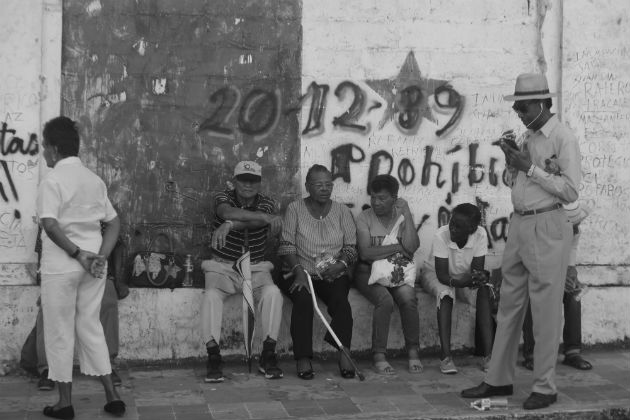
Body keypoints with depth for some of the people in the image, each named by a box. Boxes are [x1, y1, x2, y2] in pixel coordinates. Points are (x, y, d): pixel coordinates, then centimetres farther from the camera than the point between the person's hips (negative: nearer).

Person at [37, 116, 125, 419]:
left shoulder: (53, 180, -10)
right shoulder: (95, 180, 10)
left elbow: (50, 225, -22)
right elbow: (114, 223, 8)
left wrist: (77, 253, -17)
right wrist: (101, 256, -1)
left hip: (61, 266, -6)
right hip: (92, 264, 6)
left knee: (59, 332, 5)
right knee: (90, 327, 15)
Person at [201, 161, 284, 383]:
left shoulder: (267, 203, 2)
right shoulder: (223, 198, -2)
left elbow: (254, 222, -22)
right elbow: (228, 212, -28)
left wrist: (230, 225, -41)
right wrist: (266, 217, -40)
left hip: (256, 269, 1)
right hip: (222, 268, -1)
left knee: (273, 293, -29)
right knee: (211, 296, -31)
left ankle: (268, 355, -18)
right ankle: (214, 359, -25)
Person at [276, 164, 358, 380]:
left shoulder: (342, 211, 9)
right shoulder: (294, 209, 4)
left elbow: (351, 247, 6)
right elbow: (286, 246, -2)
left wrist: (341, 265, -15)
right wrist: (299, 271, -18)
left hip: (333, 276, 2)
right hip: (301, 273, -1)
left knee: (341, 301, -30)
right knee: (303, 301, -31)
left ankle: (343, 354, -30)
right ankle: (303, 358, -29)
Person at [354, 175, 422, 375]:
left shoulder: (402, 216, 6)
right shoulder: (365, 218, 0)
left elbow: (411, 247, -12)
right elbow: (365, 252, -14)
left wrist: (406, 213, -10)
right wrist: (397, 248, -12)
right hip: (370, 270, -2)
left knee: (408, 298, -28)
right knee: (385, 300, -31)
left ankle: (413, 351, -14)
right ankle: (379, 356, -21)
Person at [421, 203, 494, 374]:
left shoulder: (480, 235, -21)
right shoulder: (441, 235, -29)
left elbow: (477, 269, -21)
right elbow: (442, 274, -29)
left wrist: (479, 278, -45)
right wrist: (458, 281, -48)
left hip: (464, 277, 2)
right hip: (435, 275, -2)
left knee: (484, 291, -27)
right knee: (445, 293, -35)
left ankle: (488, 354, -29)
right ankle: (445, 356, -36)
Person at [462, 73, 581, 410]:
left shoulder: (563, 138, -9)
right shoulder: (526, 137, 14)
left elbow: (571, 192, -15)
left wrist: (531, 168, -15)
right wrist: (512, 162, 3)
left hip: (547, 228, -8)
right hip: (519, 225, 8)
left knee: (545, 311, -1)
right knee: (509, 306, 12)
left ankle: (545, 388, 8)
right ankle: (499, 379, 21)